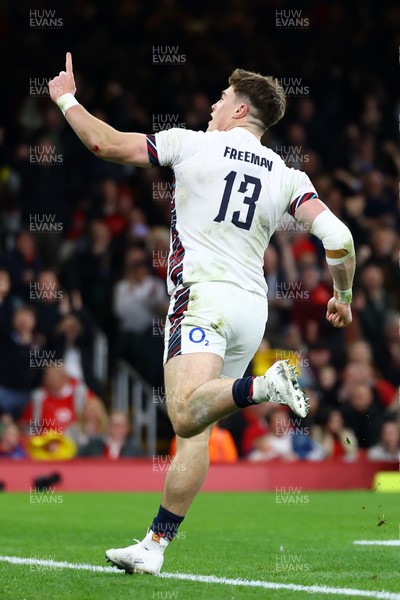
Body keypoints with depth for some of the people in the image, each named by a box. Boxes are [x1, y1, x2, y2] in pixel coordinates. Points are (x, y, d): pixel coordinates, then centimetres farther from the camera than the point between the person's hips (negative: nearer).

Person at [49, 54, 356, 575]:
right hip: (253, 305, 6)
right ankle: (155, 543, 5)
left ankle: (265, 386, -47)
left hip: (202, 293, -6)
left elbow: (106, 144, 4)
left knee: (187, 414, -25)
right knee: (195, 431, 7)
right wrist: (342, 296, 17)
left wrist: (67, 99, 21)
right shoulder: (287, 176, 11)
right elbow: (338, 237, 0)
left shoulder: (193, 144, 3)